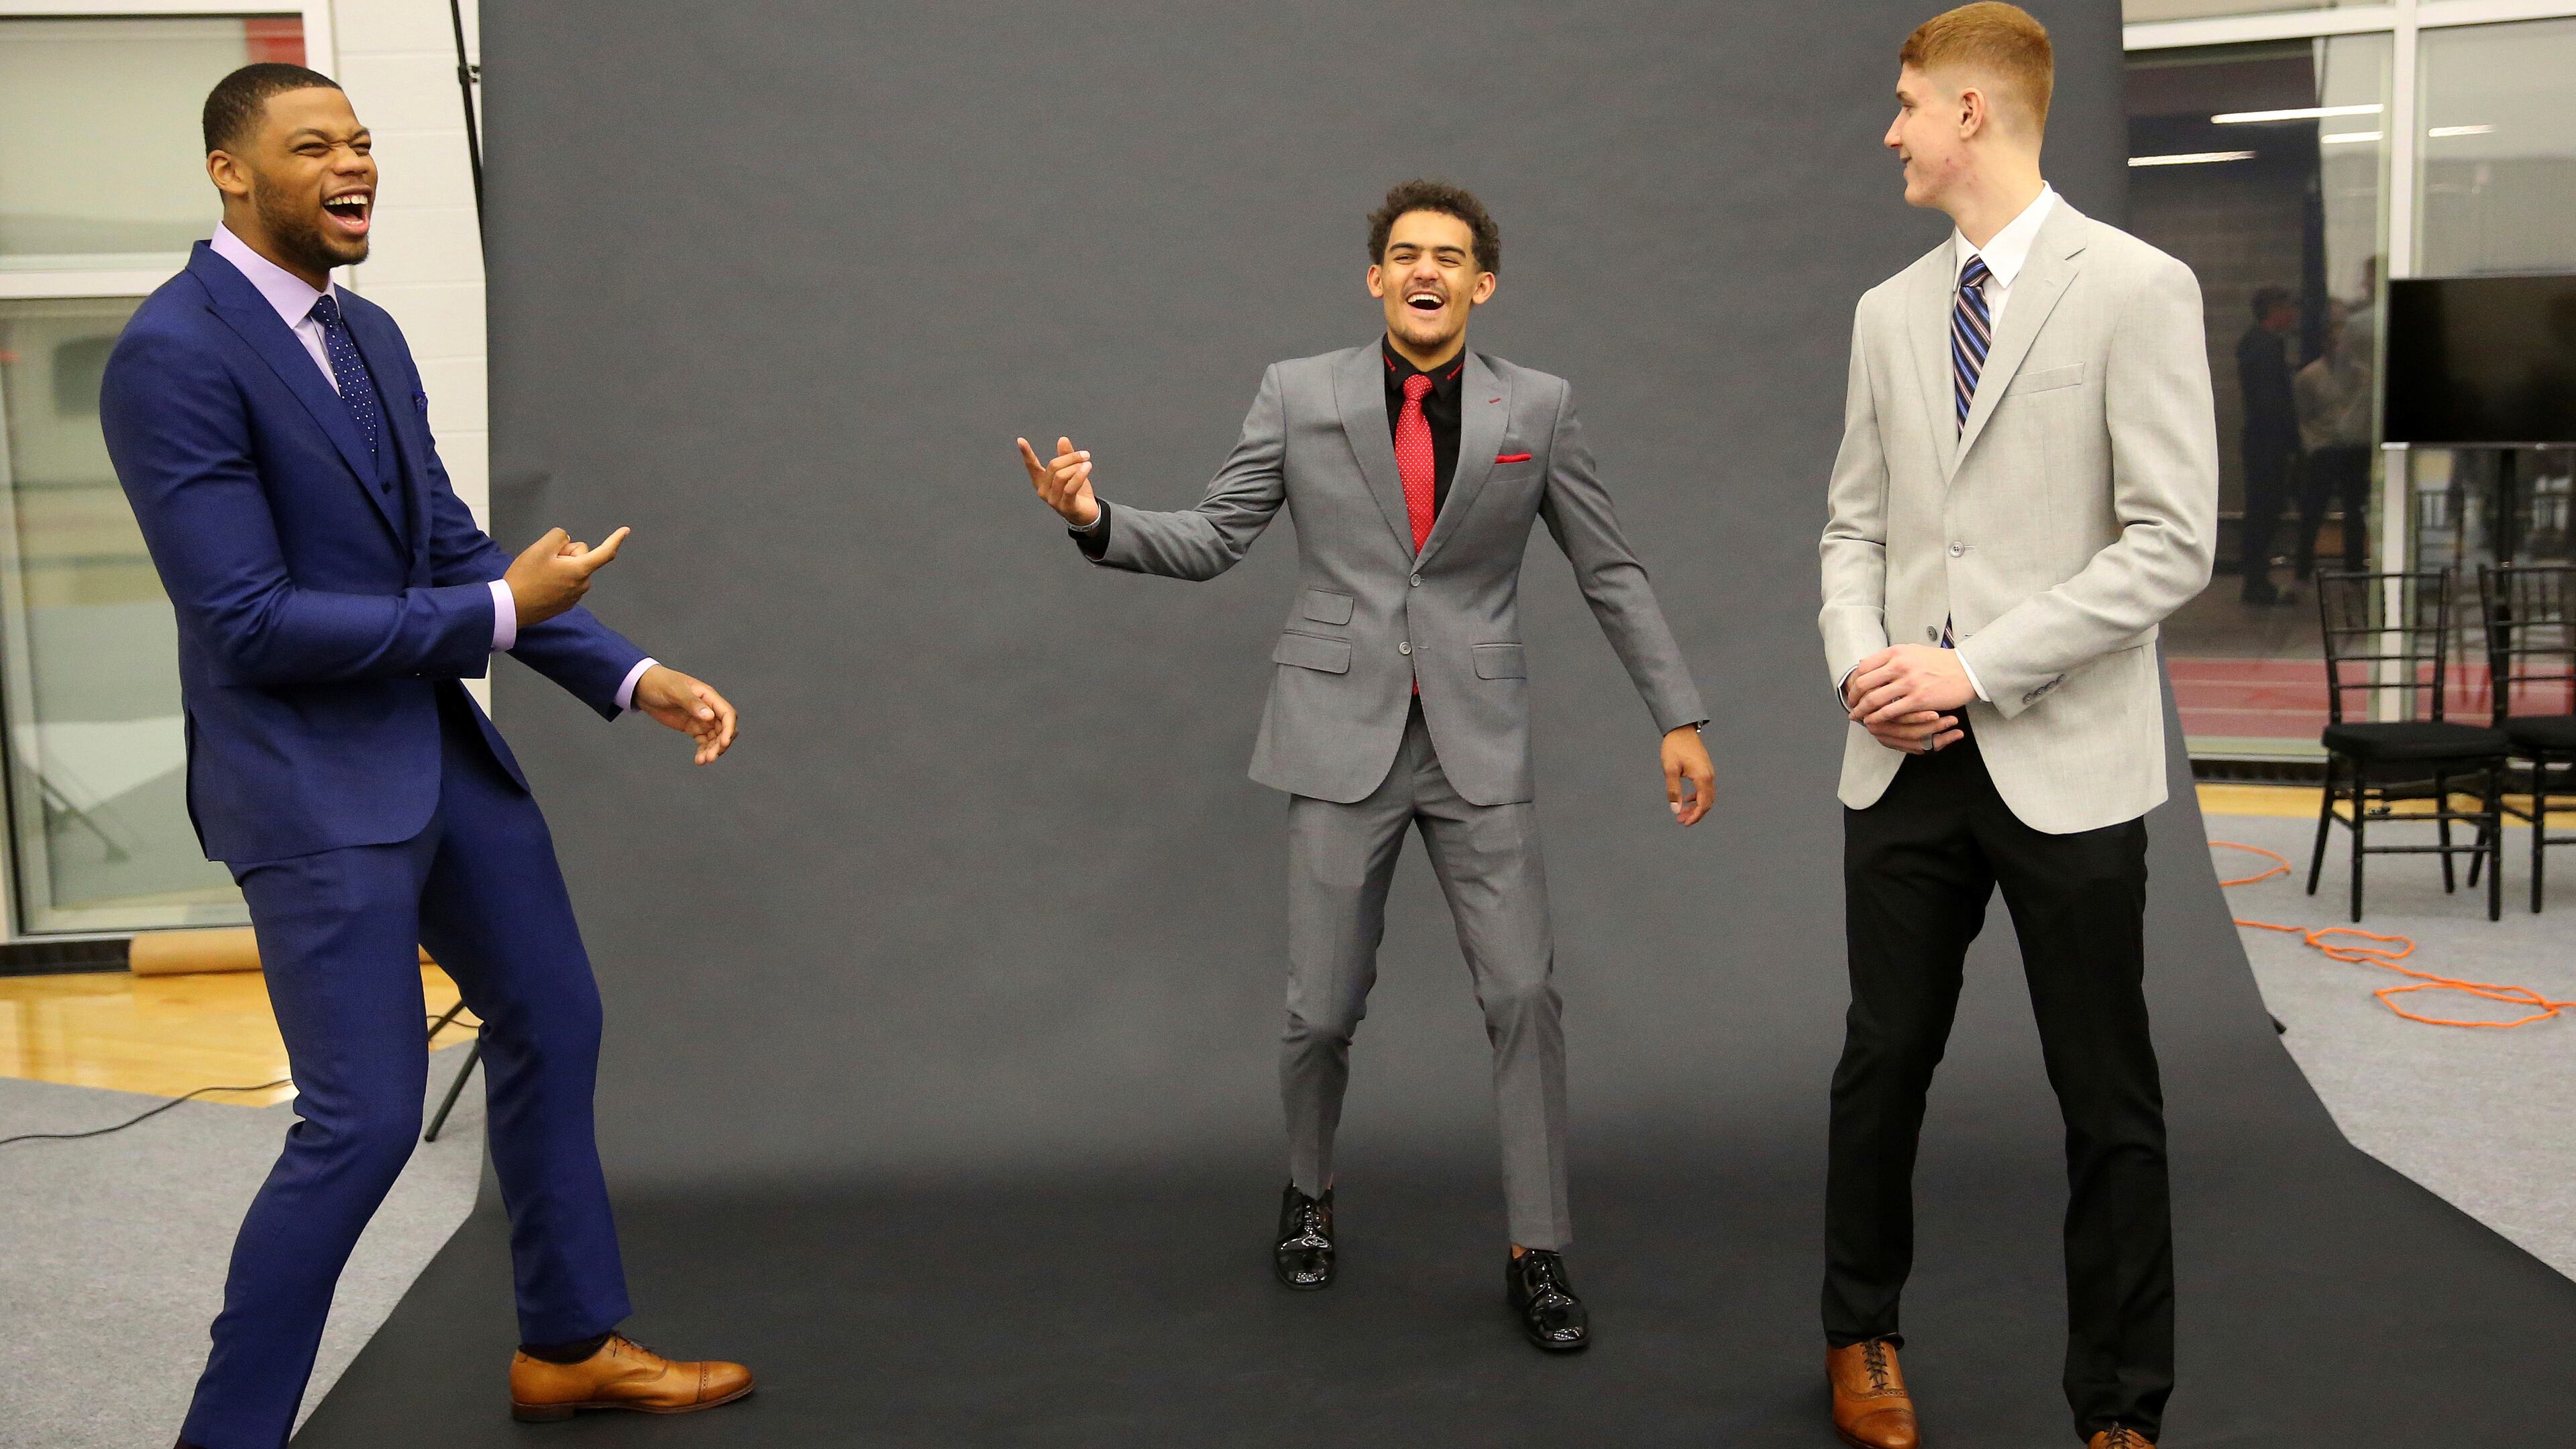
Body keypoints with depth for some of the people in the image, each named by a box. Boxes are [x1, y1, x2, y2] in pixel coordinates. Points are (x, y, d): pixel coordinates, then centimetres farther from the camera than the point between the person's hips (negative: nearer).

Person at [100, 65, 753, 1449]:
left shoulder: (368, 335, 8)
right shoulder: (174, 352, -17)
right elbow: (248, 621, -21)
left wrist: (632, 675, 2)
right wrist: (498, 612, -18)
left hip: (441, 742, 9)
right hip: (308, 779, -9)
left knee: (551, 1026, 17)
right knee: (365, 1119, -7)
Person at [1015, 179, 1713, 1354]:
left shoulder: (1537, 410, 2)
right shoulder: (1299, 395, 1)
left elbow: (1611, 571, 7)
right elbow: (1211, 540, 3)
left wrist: (1679, 717, 5)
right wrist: (1097, 520, -15)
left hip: (1478, 742, 1)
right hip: (1342, 738, 0)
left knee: (1523, 995, -3)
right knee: (1323, 1008, 3)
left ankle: (1538, 1252, 12)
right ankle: (1308, 1192, 33)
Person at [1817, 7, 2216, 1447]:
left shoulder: (2136, 288, -6)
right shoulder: (1890, 312, 11)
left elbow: (2171, 545, -11)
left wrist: (1974, 668, -15)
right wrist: (1862, 662, -5)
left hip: (2065, 762, -4)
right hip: (1906, 759, 5)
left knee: (2108, 1100, 6)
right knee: (1884, 1063, 13)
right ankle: (1863, 1331, 33)